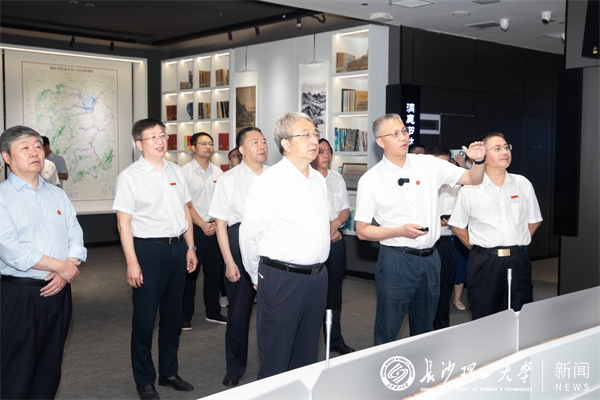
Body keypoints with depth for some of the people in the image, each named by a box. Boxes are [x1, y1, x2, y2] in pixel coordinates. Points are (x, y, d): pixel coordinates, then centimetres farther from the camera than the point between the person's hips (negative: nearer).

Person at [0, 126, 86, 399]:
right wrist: (61, 266, -13)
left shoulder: (57, 195, 13)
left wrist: (66, 273, -11)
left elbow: (75, 237, 7)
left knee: (50, 369, 14)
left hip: (59, 292, 6)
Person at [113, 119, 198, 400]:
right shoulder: (130, 177, -8)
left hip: (177, 247, 5)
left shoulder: (176, 171, 9)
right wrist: (132, 262, -14)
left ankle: (169, 372, 31)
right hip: (148, 249, -5)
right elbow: (123, 222, -10)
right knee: (145, 317, 5)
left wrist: (190, 247, 11)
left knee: (173, 313, 15)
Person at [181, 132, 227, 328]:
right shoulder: (185, 171, -6)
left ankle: (213, 311, 25)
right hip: (194, 228, -4)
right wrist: (203, 225, -11)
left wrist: (216, 223, -5)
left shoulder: (218, 172, 8)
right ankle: (185, 315, 14)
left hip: (215, 228, 5)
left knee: (214, 272, 12)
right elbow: (186, 203, -8)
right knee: (190, 273, 3)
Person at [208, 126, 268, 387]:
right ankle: (234, 368, 29)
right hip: (240, 244, -1)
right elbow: (220, 222, -1)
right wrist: (229, 262, -6)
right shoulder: (229, 179, -1)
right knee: (239, 311, 10)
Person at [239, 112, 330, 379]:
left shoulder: (319, 180, 8)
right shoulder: (269, 182, -13)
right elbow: (249, 234, -8)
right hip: (282, 277, -6)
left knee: (306, 356, 18)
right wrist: (258, 276, 3)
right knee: (276, 360, 6)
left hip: (318, 276, 6)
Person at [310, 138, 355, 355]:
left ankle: (335, 339, 20)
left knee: (334, 290, 11)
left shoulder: (337, 178, 13)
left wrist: (335, 223, -9)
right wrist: (326, 229, -11)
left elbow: (346, 209, 11)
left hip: (336, 239, 5)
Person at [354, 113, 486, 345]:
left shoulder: (429, 165, 2)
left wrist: (479, 161, -16)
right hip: (395, 261, -3)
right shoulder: (370, 180, -6)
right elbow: (362, 231, -4)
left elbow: (472, 179, 6)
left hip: (430, 258, 4)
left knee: (425, 330, 18)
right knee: (387, 331, 5)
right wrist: (400, 231, -17)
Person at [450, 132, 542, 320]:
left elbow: (534, 220, 13)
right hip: (483, 262, -2)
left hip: (518, 261, 2)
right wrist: (479, 249, 1)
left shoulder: (523, 184, 6)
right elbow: (458, 226, 5)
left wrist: (518, 244, 5)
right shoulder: (469, 188, -2)